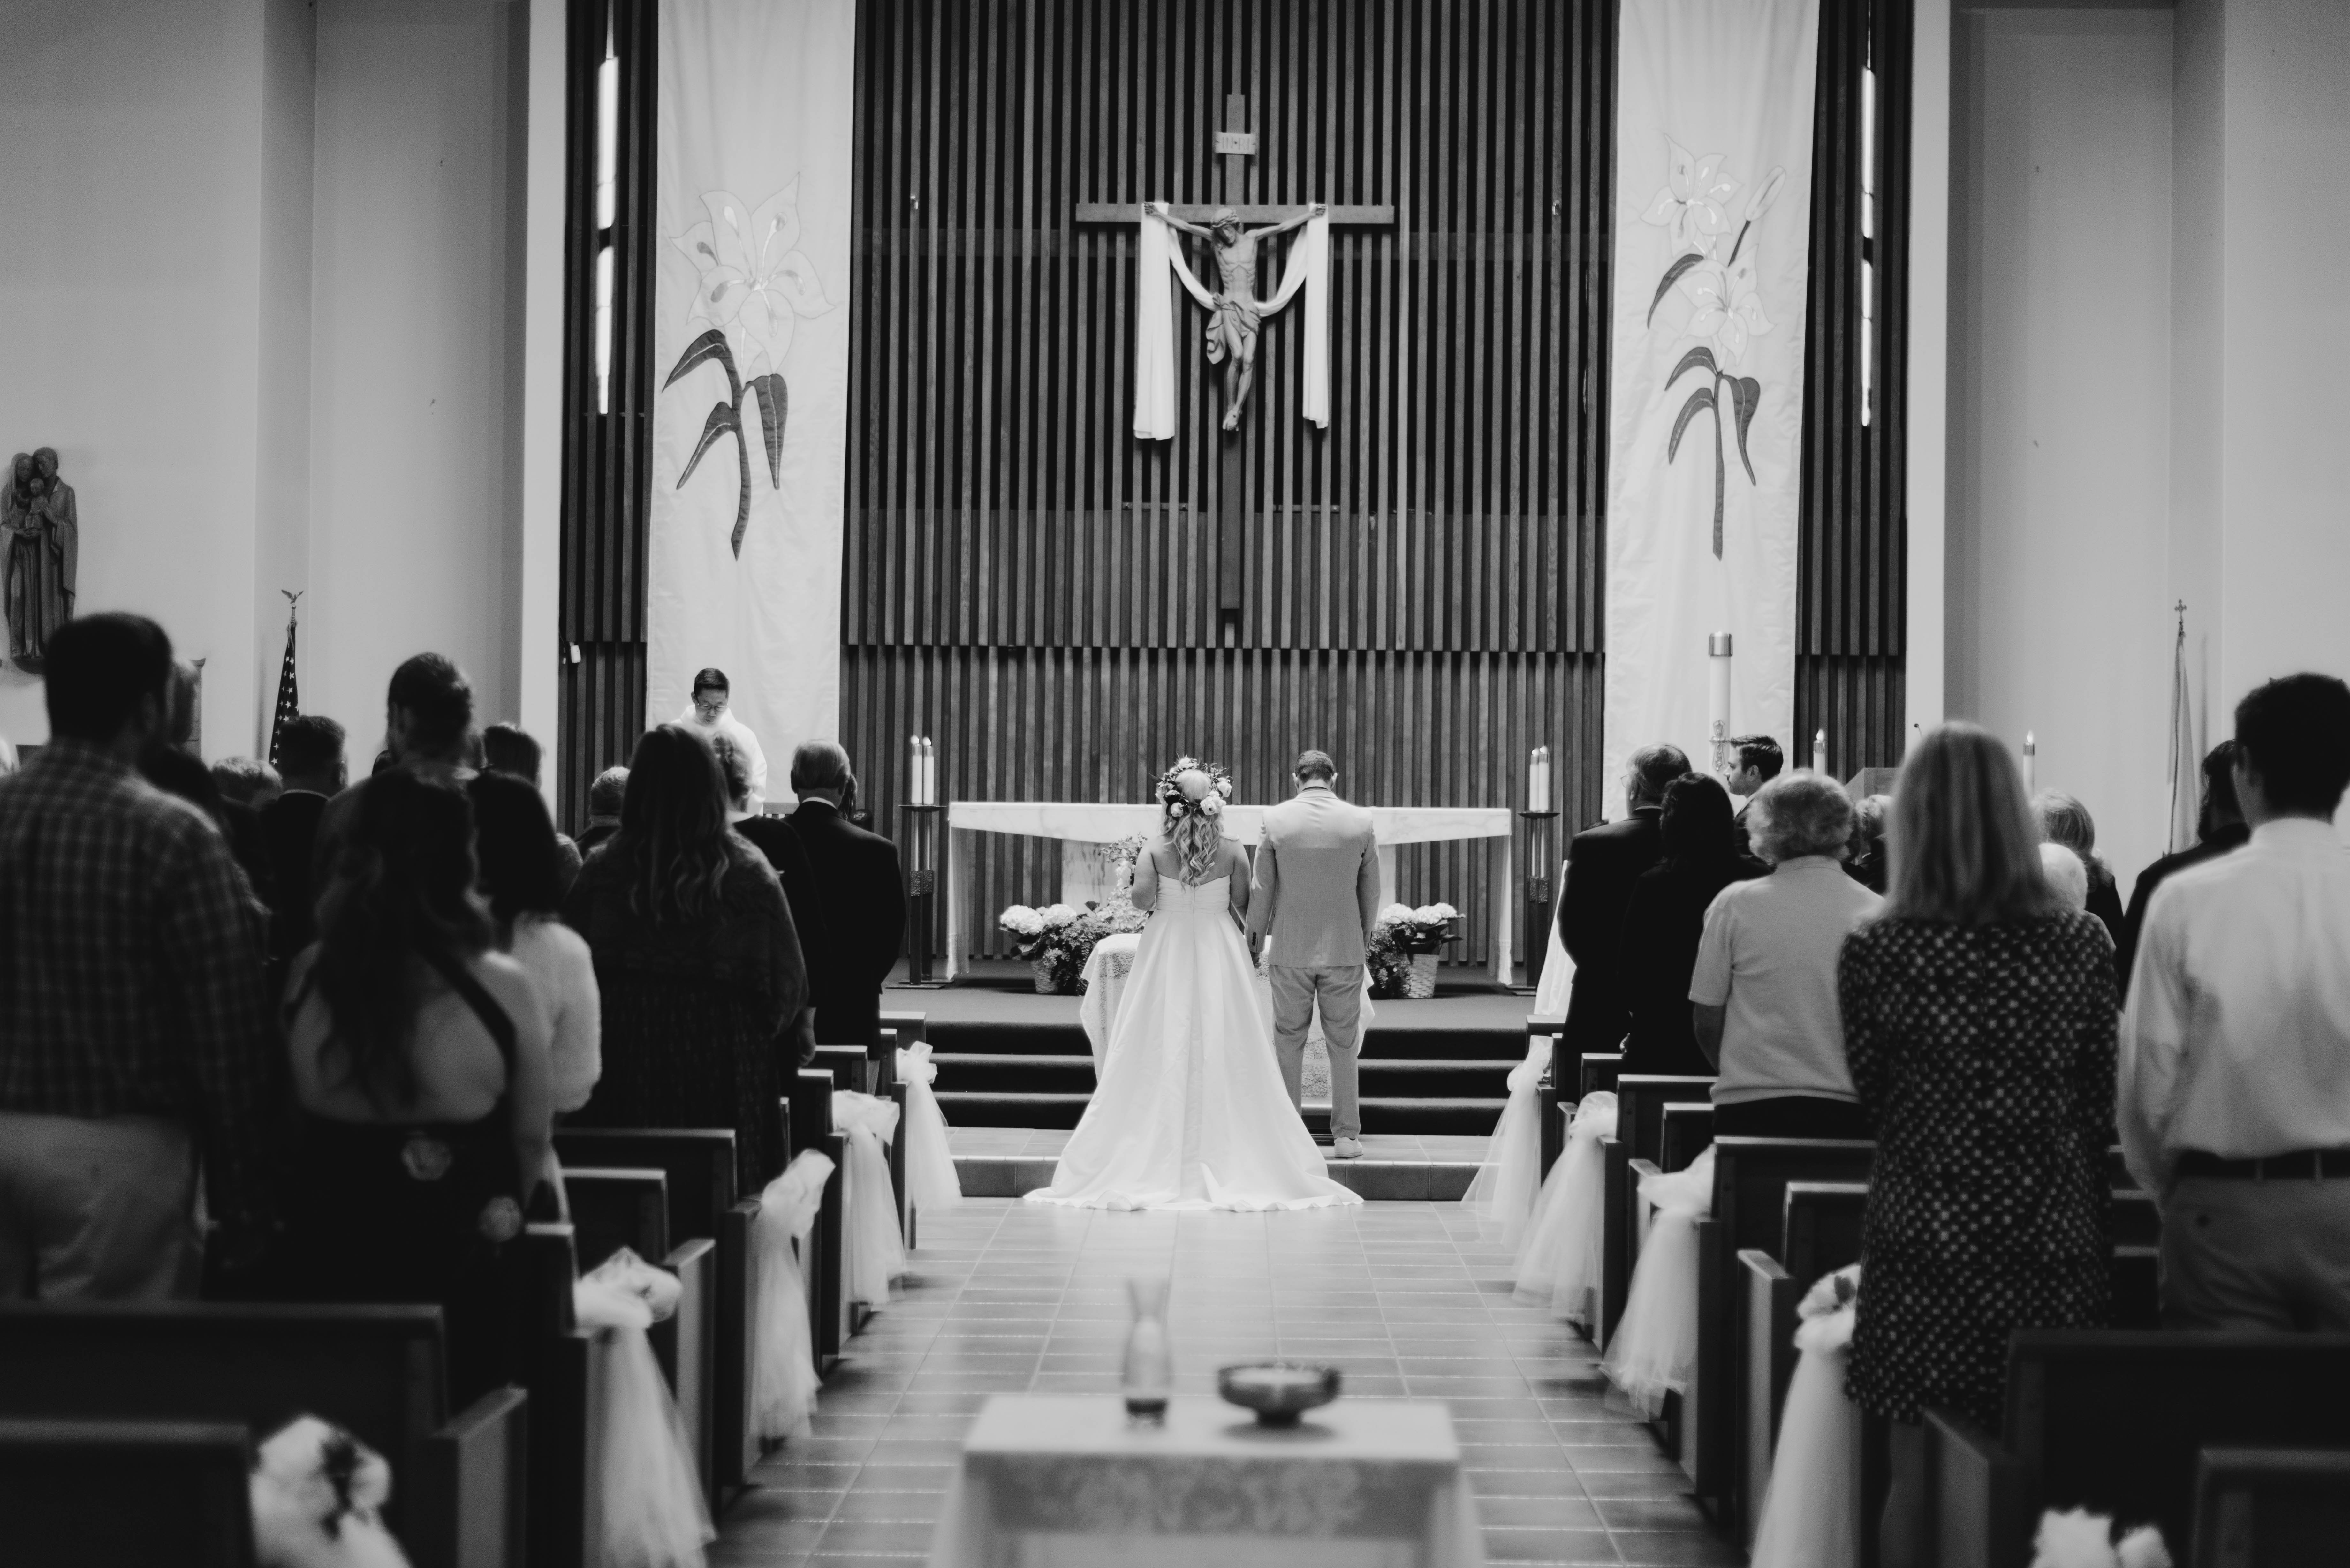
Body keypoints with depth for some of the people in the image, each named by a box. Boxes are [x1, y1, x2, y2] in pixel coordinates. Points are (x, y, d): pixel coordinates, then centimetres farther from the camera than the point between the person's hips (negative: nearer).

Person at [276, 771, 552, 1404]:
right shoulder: (501, 989, -13)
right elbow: (531, 1139, -2)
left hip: (325, 1259, 2)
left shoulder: (306, 978, -7)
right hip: (459, 1273, -2)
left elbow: (287, 1121, 2)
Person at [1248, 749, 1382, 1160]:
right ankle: (1347, 1135, 9)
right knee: (1344, 1045, 8)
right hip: (1345, 949, 1)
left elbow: (1262, 891, -2)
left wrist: (1253, 940, 11)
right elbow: (1371, 892, 4)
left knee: (1289, 1041, 9)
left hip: (1290, 951, -1)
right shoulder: (1360, 822, -3)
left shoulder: (1275, 820, -6)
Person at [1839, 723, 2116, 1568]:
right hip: (2056, 1239, 2)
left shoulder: (1876, 951, -8)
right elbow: (2102, 1108, 4)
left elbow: (1873, 1097, 4)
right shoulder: (2082, 944, -3)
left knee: (1918, 1472, 8)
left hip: (1925, 1235, -1)